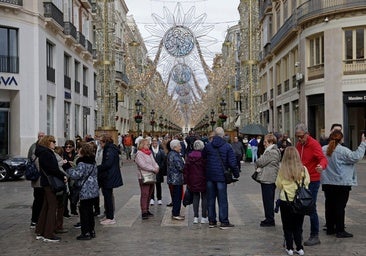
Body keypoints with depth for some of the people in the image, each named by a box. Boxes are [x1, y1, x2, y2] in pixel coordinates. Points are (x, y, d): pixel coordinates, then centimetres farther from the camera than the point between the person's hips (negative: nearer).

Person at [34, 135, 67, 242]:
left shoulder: (46, 152, 16)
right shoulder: (45, 153, -15)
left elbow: (53, 166, 14)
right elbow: (52, 168, -22)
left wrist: (62, 175, 3)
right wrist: (62, 176, -13)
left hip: (47, 183, 10)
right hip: (50, 182, -10)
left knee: (46, 207, 14)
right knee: (52, 206, -6)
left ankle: (40, 232, 20)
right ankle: (48, 234, -2)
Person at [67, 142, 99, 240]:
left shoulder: (82, 163, -16)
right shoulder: (93, 162, 11)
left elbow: (76, 175, -21)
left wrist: (69, 169, -6)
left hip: (85, 191, -9)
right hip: (94, 191, 9)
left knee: (84, 211, -1)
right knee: (90, 211, 17)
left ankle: (86, 233, 2)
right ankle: (91, 231, 23)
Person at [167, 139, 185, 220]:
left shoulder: (170, 154, 13)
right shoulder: (175, 156, -19)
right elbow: (181, 167, -21)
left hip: (173, 179, 10)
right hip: (176, 180, -10)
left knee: (175, 197, 16)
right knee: (177, 197, -3)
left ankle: (175, 213, 24)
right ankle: (175, 214, 2)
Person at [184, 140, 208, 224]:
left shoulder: (189, 156, 1)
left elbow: (186, 169, 5)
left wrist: (187, 181, 11)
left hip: (193, 181, 4)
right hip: (203, 181, -4)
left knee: (195, 197, 12)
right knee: (204, 197, 7)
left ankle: (195, 217, 8)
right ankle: (204, 217, 8)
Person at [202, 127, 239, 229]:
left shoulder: (208, 146, 1)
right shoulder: (227, 147, -7)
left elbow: (202, 157, 12)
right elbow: (232, 163, -8)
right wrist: (236, 174, 3)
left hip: (210, 176, 3)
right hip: (221, 176, -3)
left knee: (211, 199, 10)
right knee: (222, 200, 2)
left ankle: (211, 221, 16)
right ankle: (224, 222, 4)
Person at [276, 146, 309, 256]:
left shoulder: (282, 170, -12)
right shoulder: (303, 169, -10)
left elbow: (278, 185, -3)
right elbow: (307, 182, 2)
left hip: (285, 201, -1)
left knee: (287, 226, 12)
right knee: (298, 226, 15)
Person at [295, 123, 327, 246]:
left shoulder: (314, 144, -14)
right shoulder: (298, 145, 10)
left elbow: (323, 158, -27)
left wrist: (321, 166, -48)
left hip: (312, 181, -8)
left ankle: (315, 236, 6)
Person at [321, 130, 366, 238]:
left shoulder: (323, 150, 1)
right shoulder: (343, 151, -16)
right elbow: (356, 157, -18)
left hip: (327, 184, 6)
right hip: (342, 184, -5)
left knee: (329, 206, 12)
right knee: (340, 207, 0)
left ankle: (330, 228, 20)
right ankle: (340, 230, 3)